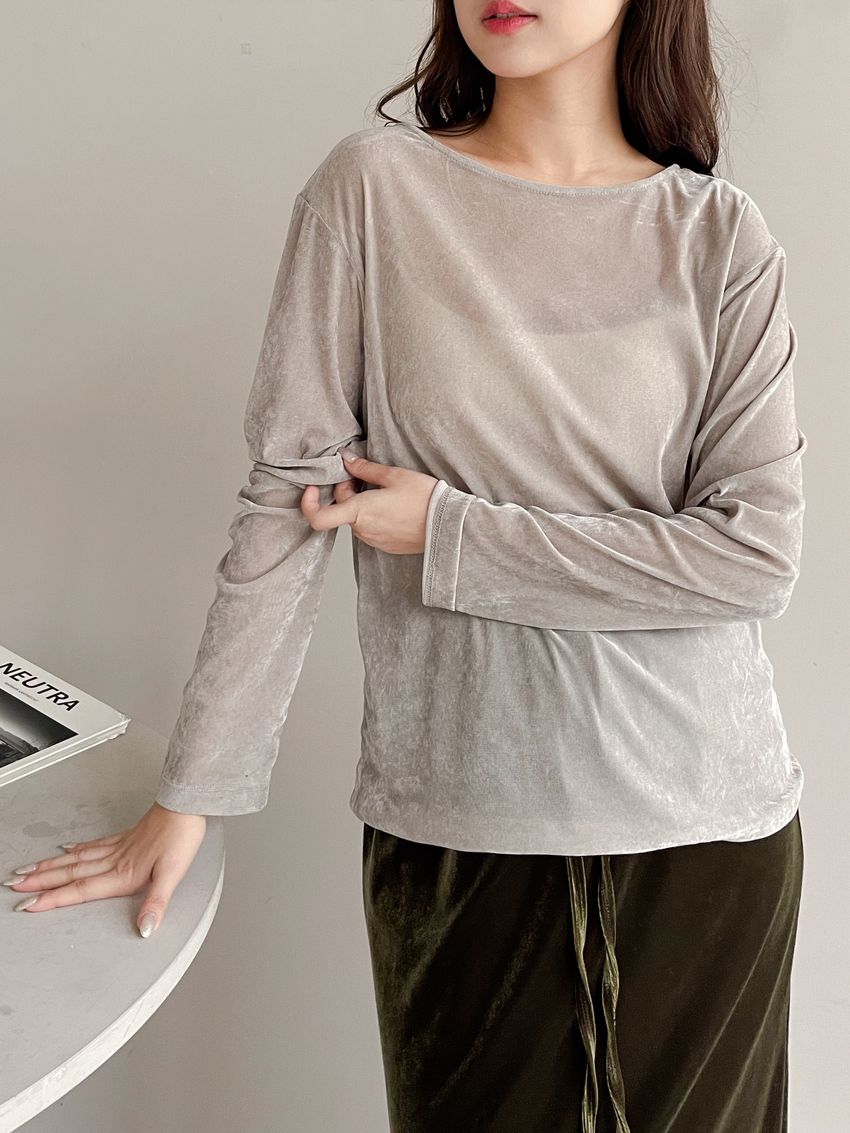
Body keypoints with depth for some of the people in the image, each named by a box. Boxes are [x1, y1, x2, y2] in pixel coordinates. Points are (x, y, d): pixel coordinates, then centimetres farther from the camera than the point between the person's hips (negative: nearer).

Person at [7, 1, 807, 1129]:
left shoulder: (720, 236, 0)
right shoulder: (372, 187, -2)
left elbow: (759, 554, -8)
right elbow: (285, 506, -4)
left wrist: (449, 531, -12)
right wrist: (190, 794, -5)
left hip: (704, 826, 2)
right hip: (454, 826, -1)